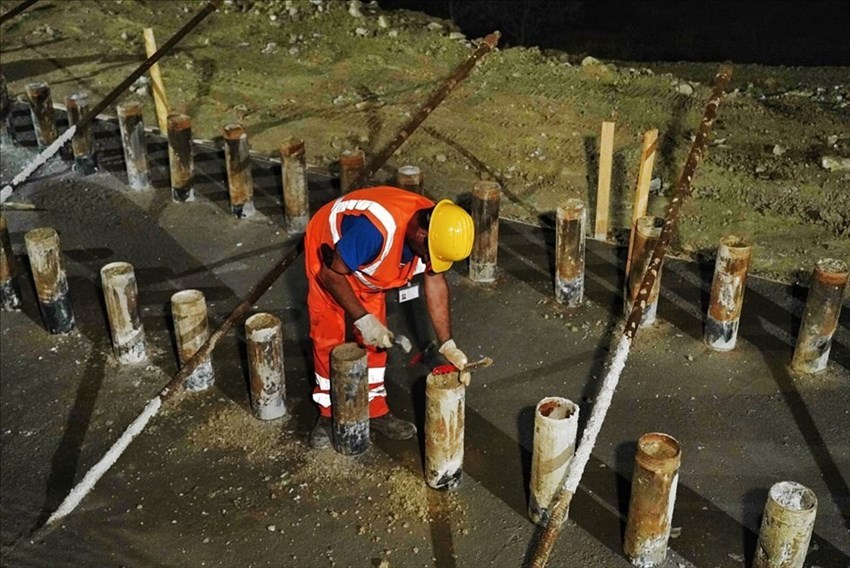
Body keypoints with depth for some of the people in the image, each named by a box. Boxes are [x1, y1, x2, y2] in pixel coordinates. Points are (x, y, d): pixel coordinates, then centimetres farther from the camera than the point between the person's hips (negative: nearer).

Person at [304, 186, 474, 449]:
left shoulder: (433, 226, -24)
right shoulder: (377, 229, -45)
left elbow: (436, 282, -13)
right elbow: (332, 274, -32)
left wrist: (447, 344, -15)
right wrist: (363, 319, -29)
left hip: (365, 264, 6)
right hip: (327, 259, -5)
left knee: (374, 338, 5)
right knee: (328, 339, 0)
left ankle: (376, 410, 19)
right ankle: (328, 413, 17)